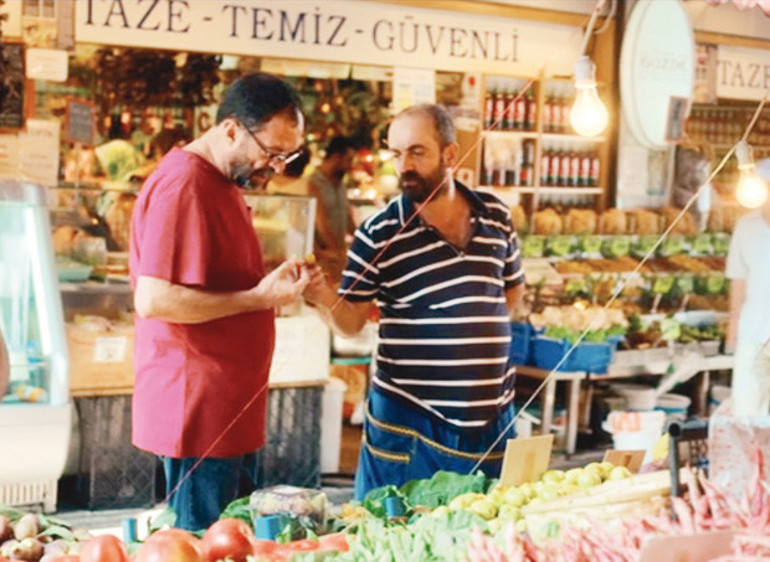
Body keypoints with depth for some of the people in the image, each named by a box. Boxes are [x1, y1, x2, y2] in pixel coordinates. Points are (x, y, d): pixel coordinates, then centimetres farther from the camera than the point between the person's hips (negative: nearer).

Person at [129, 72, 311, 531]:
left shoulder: (225, 181, 17)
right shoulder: (181, 186, -17)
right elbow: (153, 300, -24)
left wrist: (274, 286, 11)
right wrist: (259, 298, -21)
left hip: (230, 407, 10)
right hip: (198, 411, -10)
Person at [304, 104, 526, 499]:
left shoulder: (495, 216, 4)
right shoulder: (379, 234, -7)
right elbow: (351, 321, -7)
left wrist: (483, 332, 7)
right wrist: (325, 300, -26)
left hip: (491, 417, 4)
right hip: (408, 425, -3)